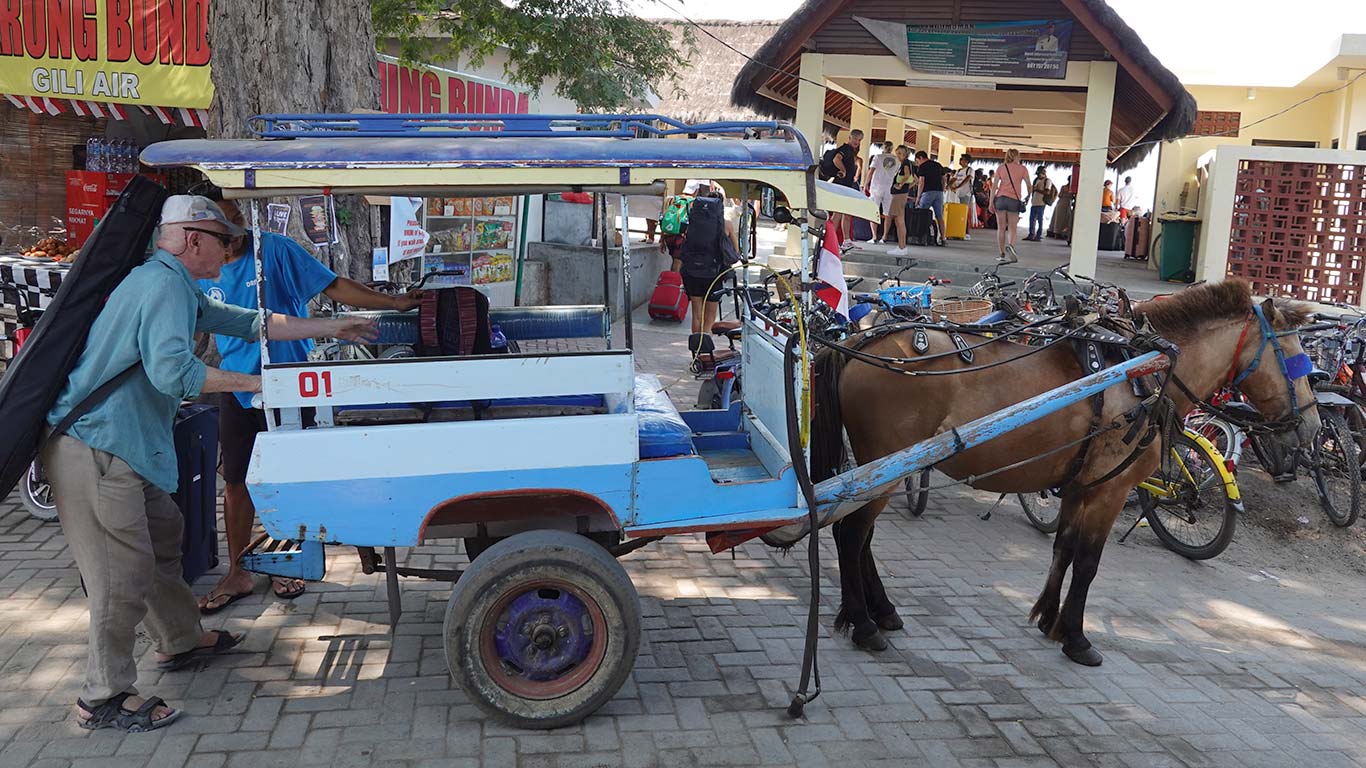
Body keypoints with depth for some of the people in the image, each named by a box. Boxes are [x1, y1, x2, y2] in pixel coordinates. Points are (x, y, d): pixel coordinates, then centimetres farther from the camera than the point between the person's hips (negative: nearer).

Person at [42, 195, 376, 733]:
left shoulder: (174, 286, 18)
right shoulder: (164, 284, -15)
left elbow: (249, 323, 22)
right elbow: (171, 369, -27)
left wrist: (332, 329, 23)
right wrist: (255, 382, -17)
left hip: (125, 447, 11)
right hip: (95, 449, -11)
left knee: (163, 535, 21)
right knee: (124, 571, -6)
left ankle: (180, 640, 39)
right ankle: (104, 698, 6)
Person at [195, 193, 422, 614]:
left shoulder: (274, 250, -12)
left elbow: (334, 286, -16)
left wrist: (395, 303, -24)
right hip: (237, 389, 4)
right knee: (236, 482, 8)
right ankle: (237, 574, 22)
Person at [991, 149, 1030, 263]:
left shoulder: (1001, 167, 8)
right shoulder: (1022, 169, 5)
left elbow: (994, 186, 1)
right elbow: (1029, 185, 2)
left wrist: (991, 202, 1)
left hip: (1000, 198, 1)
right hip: (1014, 200, -1)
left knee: (1001, 228, 7)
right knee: (1013, 228, 4)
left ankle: (1002, 255, 7)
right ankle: (1010, 245, -26)